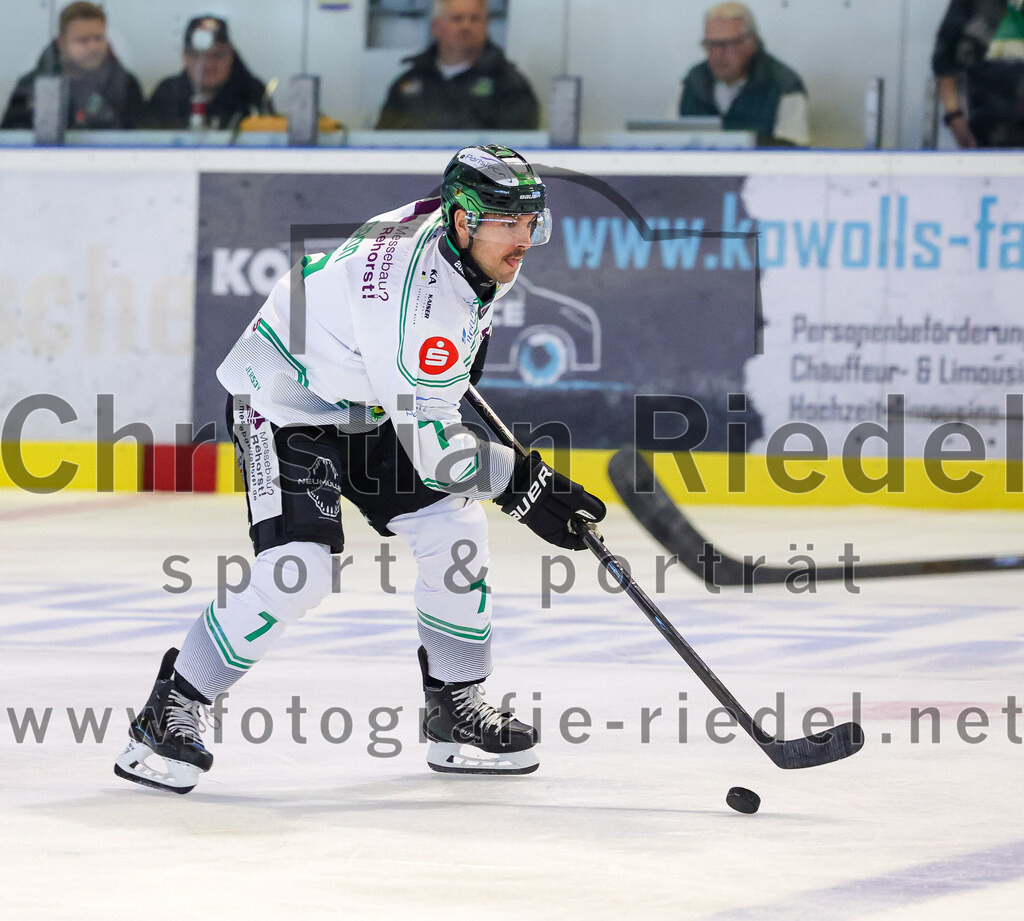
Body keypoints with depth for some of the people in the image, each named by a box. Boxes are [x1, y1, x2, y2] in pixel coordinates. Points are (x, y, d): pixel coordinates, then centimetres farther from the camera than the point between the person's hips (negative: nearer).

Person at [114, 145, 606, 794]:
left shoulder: (477, 247, -8)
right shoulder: (417, 292, -35)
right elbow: (427, 439, -32)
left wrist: (465, 349, 26)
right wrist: (521, 484, -30)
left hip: (368, 408, 9)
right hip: (284, 401, -9)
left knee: (454, 526, 1)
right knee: (297, 569, -23)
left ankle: (456, 702, 14)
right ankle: (170, 710, -10)